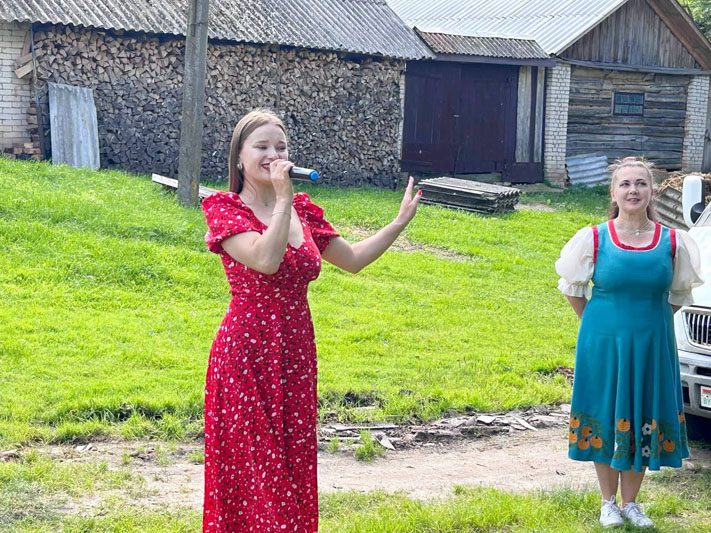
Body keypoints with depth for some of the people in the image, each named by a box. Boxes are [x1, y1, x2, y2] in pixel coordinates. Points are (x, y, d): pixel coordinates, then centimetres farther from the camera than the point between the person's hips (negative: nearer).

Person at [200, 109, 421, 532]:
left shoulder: (303, 209, 8)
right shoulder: (225, 208, -8)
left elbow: (353, 259, 16)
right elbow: (265, 260, -26)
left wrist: (400, 222, 10)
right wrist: (283, 198, -22)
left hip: (296, 352, 5)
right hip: (248, 355, -5)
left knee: (293, 466, 12)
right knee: (254, 469, 1)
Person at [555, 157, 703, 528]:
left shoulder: (672, 242, -4)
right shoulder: (594, 239, -7)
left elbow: (679, 294, 10)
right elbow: (572, 287, 5)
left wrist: (651, 321, 6)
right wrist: (595, 324, 4)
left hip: (652, 347, 1)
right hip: (603, 345, -1)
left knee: (644, 421, 9)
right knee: (604, 420, 8)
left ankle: (630, 502, 27)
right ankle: (608, 502, 25)